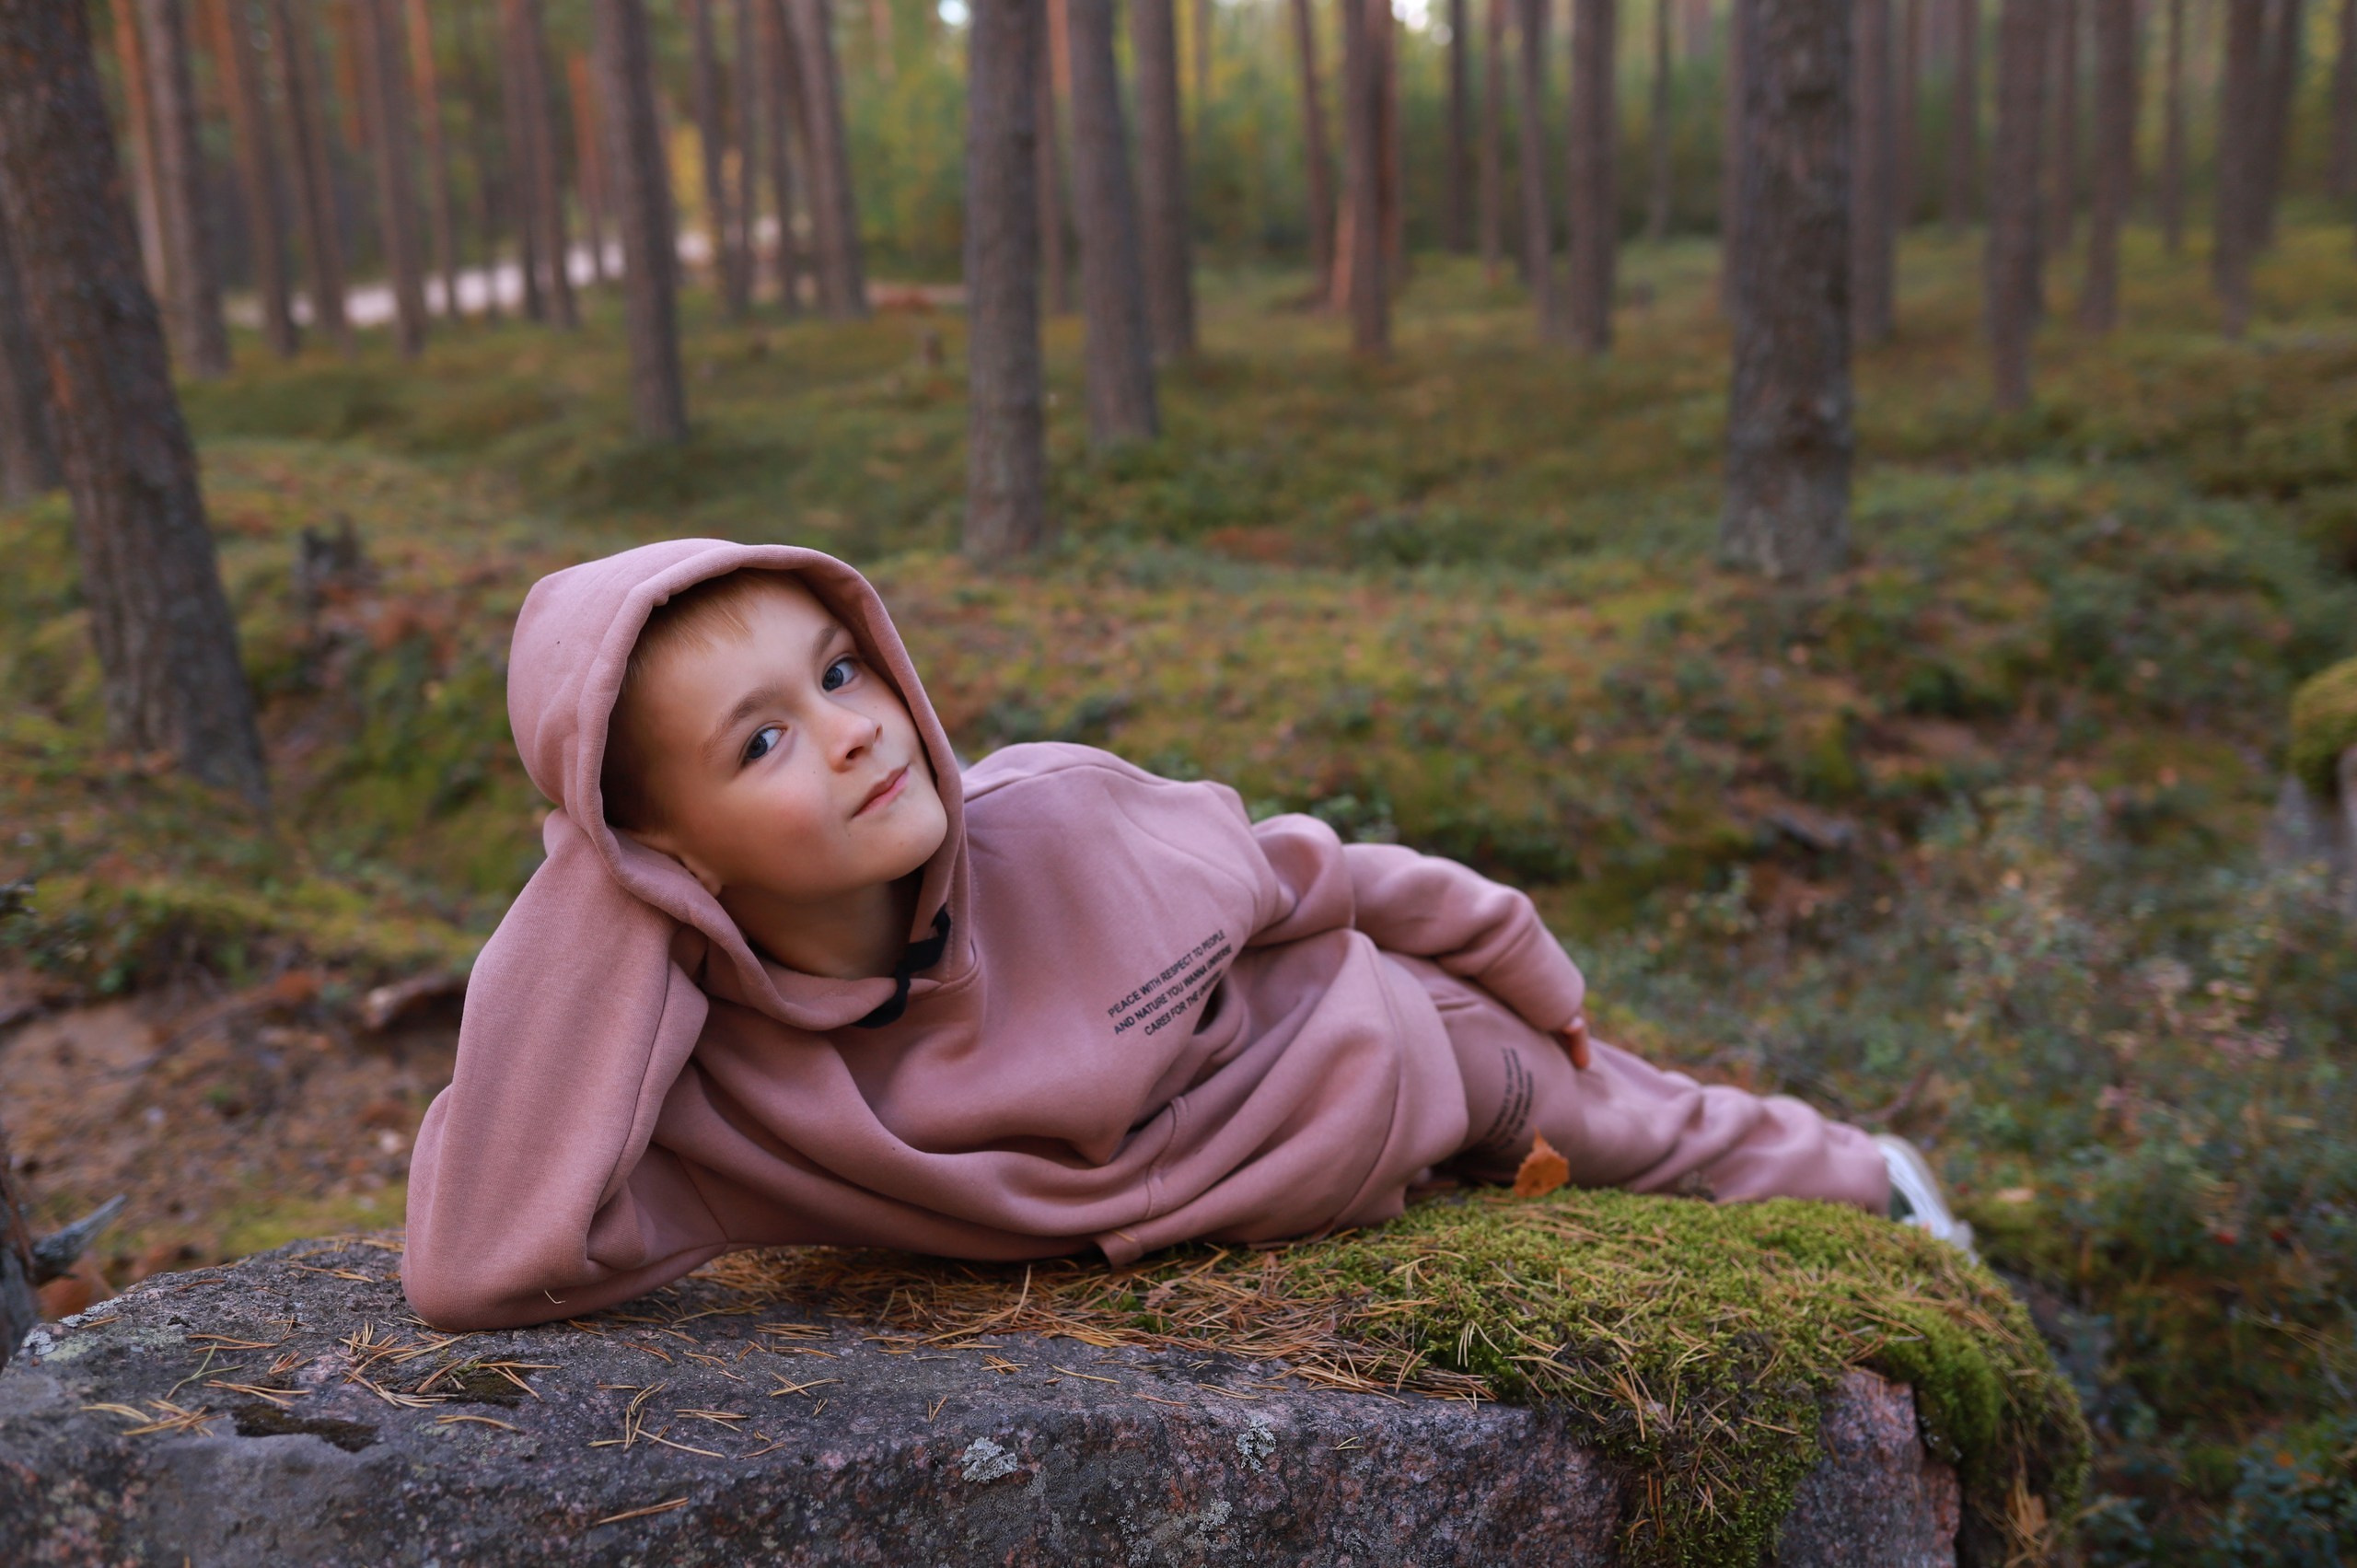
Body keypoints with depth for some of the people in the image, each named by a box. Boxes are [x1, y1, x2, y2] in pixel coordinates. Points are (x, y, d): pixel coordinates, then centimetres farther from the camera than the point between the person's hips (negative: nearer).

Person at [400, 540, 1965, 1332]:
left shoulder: (1064, 817, -33)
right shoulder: (724, 1090, -32)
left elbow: (1302, 873, -14)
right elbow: (481, 1267, -47)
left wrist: (1515, 962, 2)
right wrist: (594, 886, -46)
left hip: (1417, 1054, 0)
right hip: (1258, 1240, 1)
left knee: (1652, 1137, 27)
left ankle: (1862, 1180, 61)